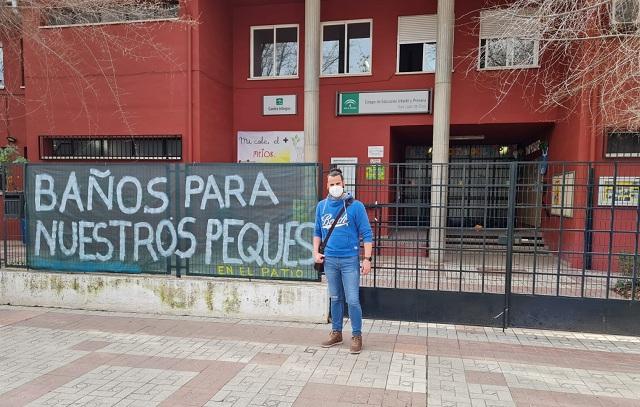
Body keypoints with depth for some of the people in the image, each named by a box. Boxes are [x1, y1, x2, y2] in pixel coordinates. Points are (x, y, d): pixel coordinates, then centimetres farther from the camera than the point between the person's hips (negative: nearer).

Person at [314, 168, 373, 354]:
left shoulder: (355, 206, -7)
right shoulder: (321, 206, 6)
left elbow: (366, 234, -6)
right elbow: (317, 232, 16)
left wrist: (367, 258, -12)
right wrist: (316, 252, 3)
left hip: (350, 260, -4)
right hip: (329, 260, 4)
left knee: (353, 300, -1)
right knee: (335, 299, 15)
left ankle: (357, 336, 14)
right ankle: (336, 333, 29)